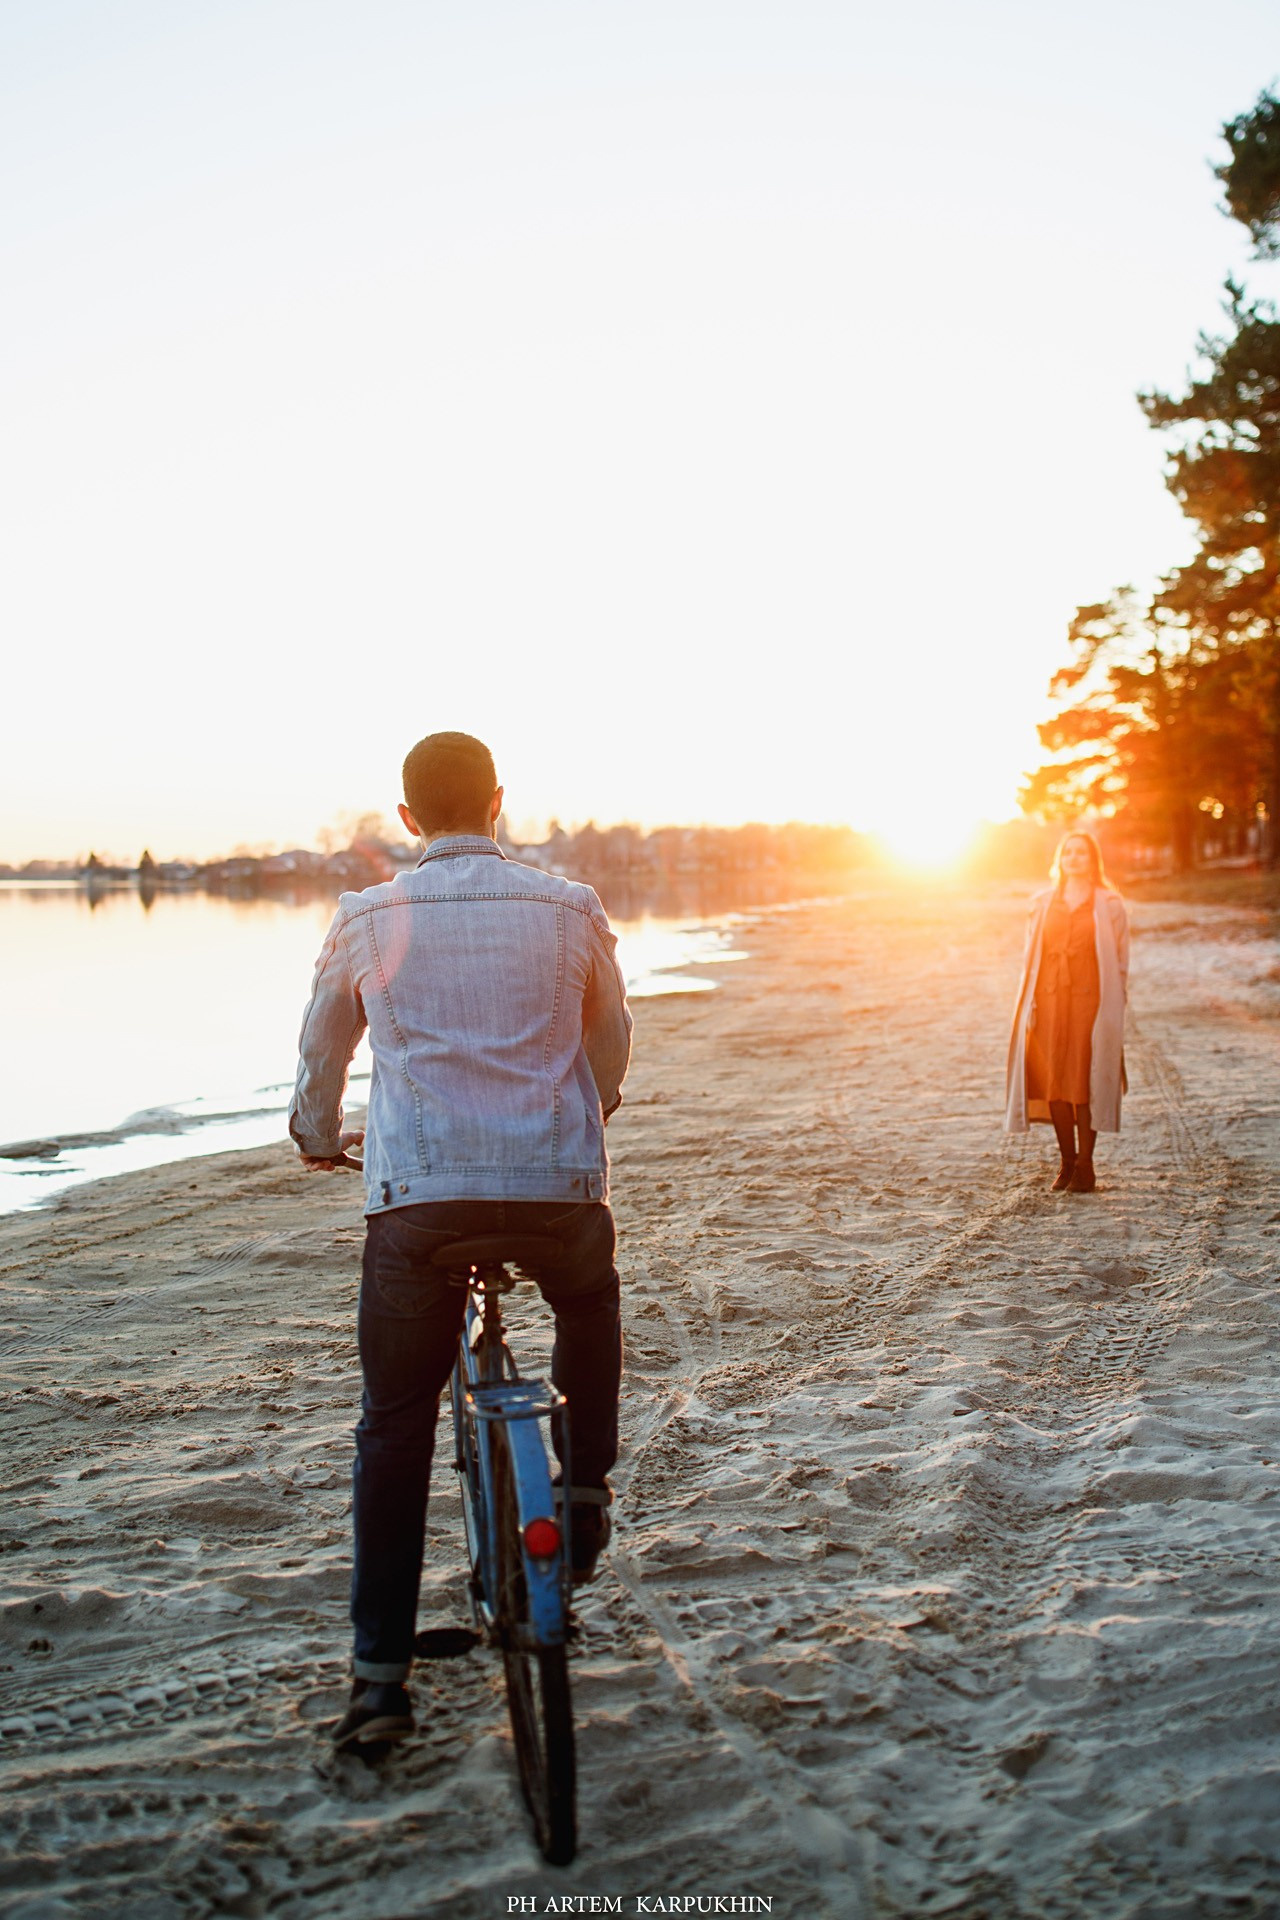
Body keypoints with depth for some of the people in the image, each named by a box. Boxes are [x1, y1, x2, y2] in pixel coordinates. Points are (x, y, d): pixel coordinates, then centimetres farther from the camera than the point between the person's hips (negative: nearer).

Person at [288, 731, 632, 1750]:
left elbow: (322, 1048, 21)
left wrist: (320, 1139, 41)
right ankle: (586, 1490, 31)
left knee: (395, 1427, 9)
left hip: (417, 1193, 0)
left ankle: (381, 1673, 8)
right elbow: (612, 1038, 21)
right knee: (590, 1309, 34)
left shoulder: (369, 918, 7)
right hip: (559, 1180, 1)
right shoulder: (570, 907, 7)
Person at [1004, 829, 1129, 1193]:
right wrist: (1030, 1004, 3)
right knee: (1052, 1081, 2)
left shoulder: (1109, 906, 3)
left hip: (1090, 1001, -3)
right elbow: (1030, 957, 11)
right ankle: (1067, 1162, 14)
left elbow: (1120, 961, 2)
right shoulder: (1042, 904, 11)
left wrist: (1113, 1009, -4)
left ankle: (1085, 1166, 5)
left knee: (1085, 1081, -3)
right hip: (1049, 1000, 3)